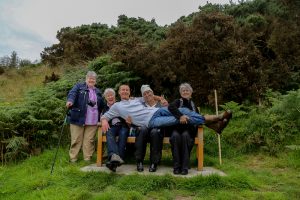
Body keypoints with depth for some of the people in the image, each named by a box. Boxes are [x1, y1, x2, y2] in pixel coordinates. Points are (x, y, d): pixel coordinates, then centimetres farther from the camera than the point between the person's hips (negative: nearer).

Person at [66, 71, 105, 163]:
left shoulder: (98, 91, 21)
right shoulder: (79, 86, 9)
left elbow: (101, 106, 30)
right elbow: (72, 93, -12)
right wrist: (70, 101, -31)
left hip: (93, 121, 3)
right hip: (78, 119, -3)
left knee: (89, 141, 2)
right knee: (76, 140, 0)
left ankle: (87, 159, 10)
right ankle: (73, 159, 10)